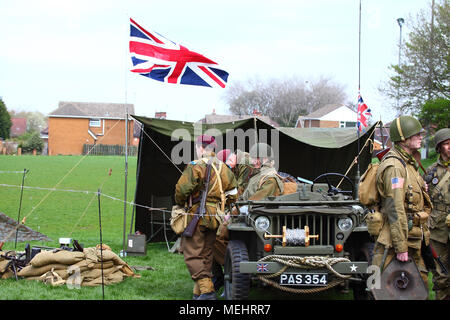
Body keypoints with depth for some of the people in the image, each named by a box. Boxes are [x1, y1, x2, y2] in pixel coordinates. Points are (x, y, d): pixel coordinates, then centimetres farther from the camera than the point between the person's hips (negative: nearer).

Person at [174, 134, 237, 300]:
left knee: (193, 255, -4)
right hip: (215, 217, 7)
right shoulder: (223, 168, 11)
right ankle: (199, 292, 17)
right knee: (206, 255, 13)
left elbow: (182, 189, -15)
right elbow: (233, 193, 14)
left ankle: (207, 291, -15)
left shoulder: (195, 167, -11)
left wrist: (180, 203, 4)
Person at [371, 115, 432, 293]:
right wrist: (401, 248, -23)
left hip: (412, 240, 10)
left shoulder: (408, 163, 16)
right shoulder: (394, 166, -17)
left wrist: (424, 235, 21)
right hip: (395, 239, -10)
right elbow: (395, 210, -22)